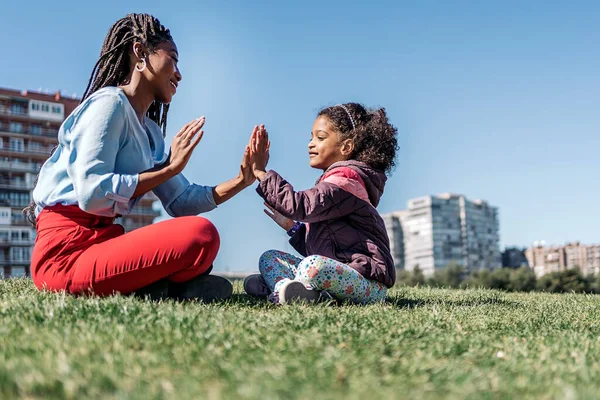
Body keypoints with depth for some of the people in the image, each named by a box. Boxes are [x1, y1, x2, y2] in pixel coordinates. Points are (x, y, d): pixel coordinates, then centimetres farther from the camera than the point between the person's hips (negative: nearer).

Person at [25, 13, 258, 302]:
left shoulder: (150, 132, 16)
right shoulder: (109, 103, -10)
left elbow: (182, 201, 13)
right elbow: (91, 193, -22)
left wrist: (242, 180, 3)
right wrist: (170, 168, -16)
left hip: (102, 241, 10)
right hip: (66, 251, -10)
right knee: (201, 235, -25)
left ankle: (150, 288, -4)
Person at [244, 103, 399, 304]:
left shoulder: (346, 179, -8)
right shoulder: (332, 182, 21)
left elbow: (300, 205, -23)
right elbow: (316, 245, 21)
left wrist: (261, 173, -14)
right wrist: (292, 226, 11)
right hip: (336, 272, 10)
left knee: (313, 265, -41)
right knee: (269, 257, 8)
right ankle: (288, 290, -19)